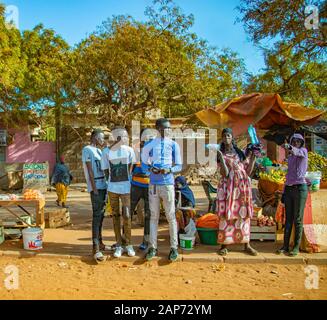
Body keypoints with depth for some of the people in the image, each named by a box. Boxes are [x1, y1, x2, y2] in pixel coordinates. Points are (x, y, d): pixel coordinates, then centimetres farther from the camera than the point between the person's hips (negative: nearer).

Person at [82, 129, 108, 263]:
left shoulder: (99, 151, 19)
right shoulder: (87, 149, -5)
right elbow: (90, 170, -12)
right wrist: (94, 188, -16)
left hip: (103, 186, 8)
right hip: (96, 187, -8)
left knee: (101, 215, 12)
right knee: (97, 215, -11)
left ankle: (99, 241, 22)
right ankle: (96, 248, -10)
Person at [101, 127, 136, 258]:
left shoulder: (129, 150, -2)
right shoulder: (106, 152, -2)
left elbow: (131, 168, 4)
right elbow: (105, 170, 3)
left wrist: (127, 180, 0)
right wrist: (112, 182, 2)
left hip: (126, 188, 0)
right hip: (112, 188, 1)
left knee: (127, 216, -2)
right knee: (116, 216, 8)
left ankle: (128, 244, 14)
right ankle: (118, 245, 18)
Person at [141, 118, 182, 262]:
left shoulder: (174, 145, 3)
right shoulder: (150, 145, 5)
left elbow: (179, 166, 4)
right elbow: (143, 164, 11)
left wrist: (168, 170, -15)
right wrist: (151, 169, -10)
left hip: (168, 184, -1)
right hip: (153, 184, 1)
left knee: (171, 216, 1)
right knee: (154, 216, 7)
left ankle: (174, 247, 12)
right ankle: (153, 247, 16)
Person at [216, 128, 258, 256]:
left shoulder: (240, 153, 13)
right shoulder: (221, 154, 5)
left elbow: (248, 172, 9)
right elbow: (225, 173, -9)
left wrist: (252, 158, 1)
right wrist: (221, 158, -16)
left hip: (243, 187, 3)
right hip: (228, 187, -3)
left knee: (244, 215, 4)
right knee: (226, 215, -3)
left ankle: (247, 245, 12)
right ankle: (224, 245, 6)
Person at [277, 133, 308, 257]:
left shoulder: (304, 151, 0)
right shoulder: (290, 157, 17)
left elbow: (297, 152, -25)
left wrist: (289, 148, -48)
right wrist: (284, 190, 12)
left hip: (300, 187, -6)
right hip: (288, 188, 6)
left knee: (298, 219, -2)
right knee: (288, 219, 6)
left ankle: (296, 247, 5)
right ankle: (285, 245, 10)